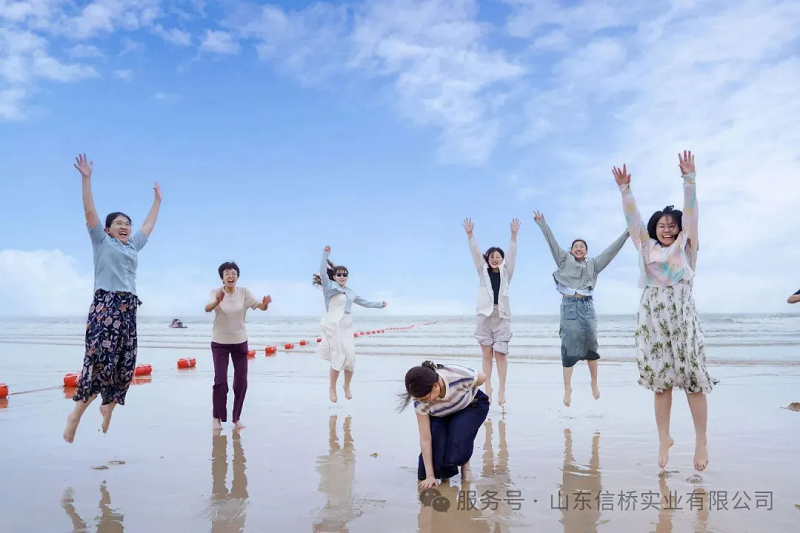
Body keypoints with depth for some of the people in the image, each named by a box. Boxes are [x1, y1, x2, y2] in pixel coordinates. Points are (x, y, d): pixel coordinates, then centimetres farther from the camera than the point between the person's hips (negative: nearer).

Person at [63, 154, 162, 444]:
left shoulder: (133, 245, 20)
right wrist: (86, 178, -7)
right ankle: (77, 412, -4)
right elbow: (89, 211, -2)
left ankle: (108, 407, 18)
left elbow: (149, 224, 32)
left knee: (124, 362, 5)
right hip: (105, 304, -6)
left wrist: (157, 199, 38)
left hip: (128, 307, 6)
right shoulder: (101, 241, 6)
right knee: (100, 357, -14)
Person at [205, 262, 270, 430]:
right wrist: (217, 301, -54)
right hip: (220, 342, -2)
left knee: (241, 381, 4)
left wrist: (265, 303, -39)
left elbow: (261, 307, -15)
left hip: (240, 342, 2)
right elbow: (207, 308, -31)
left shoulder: (244, 292, -6)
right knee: (220, 380, -8)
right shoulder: (215, 292, -12)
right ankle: (217, 418, 11)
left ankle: (237, 418, 20)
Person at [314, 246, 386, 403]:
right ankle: (332, 388, 7)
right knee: (339, 357, -11)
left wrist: (379, 304, 38)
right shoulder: (330, 286, 1)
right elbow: (323, 273, -16)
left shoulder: (350, 292, 18)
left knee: (350, 357, 2)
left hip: (346, 326, 6)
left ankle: (347, 387, 23)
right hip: (333, 326, -6)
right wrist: (325, 255, -22)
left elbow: (363, 302, 31)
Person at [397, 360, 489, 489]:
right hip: (440, 415, 2)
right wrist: (430, 476, -26)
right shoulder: (420, 402, -32)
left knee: (458, 440, -30)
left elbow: (483, 377, -16)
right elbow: (425, 439, -27)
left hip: (471, 406, -2)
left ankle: (465, 465, 3)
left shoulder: (461, 375, -41)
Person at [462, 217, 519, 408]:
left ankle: (502, 390, 1)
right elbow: (475, 253, 0)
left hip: (502, 315, -1)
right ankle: (487, 388, 10)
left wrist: (513, 235, -16)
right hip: (485, 315, 1)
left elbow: (512, 255, -4)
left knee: (500, 354, -4)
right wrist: (469, 234, -11)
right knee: (487, 353, 4)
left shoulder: (506, 272, 8)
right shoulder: (483, 271, 10)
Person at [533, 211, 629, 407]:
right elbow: (552, 242, 7)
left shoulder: (593, 264, 13)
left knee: (591, 346, 5)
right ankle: (567, 388, -1)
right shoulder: (564, 260, 10)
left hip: (587, 305, 2)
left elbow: (611, 250, 12)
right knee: (569, 347, -3)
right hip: (569, 305, -2)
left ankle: (594, 383, 21)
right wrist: (542, 224, 3)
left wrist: (627, 232, 9)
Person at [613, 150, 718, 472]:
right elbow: (632, 218, 7)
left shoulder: (686, 246, 10)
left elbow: (691, 211, 0)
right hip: (653, 316, 2)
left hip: (681, 314, -2)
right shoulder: (646, 248, 15)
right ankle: (664, 439, 15)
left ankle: (701, 442, 7)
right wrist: (625, 189, -3)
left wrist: (689, 178, -10)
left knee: (693, 378, -4)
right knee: (661, 381, 5)